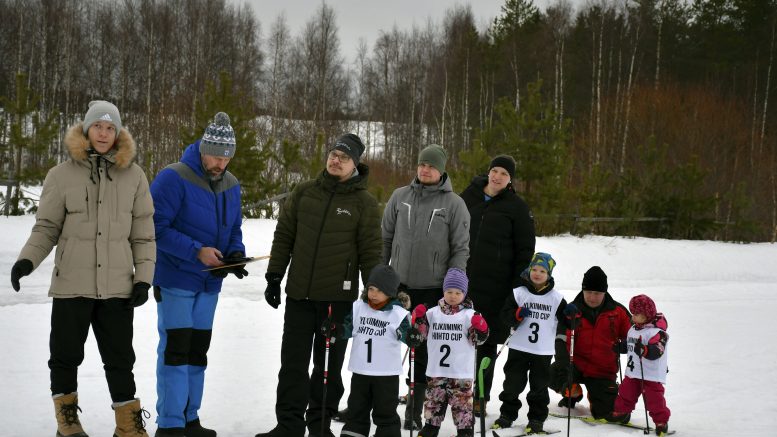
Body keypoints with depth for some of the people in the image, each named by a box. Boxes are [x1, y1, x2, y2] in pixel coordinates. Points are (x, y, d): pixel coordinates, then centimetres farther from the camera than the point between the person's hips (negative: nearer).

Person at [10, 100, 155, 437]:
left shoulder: (133, 175, 3)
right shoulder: (62, 175, -1)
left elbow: (143, 232, 6)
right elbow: (47, 227, 4)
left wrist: (143, 277, 0)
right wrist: (28, 259, -12)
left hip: (117, 286, 1)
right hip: (71, 284, -1)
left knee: (120, 358, 6)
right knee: (66, 355, 8)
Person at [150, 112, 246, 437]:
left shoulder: (231, 186, 6)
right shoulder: (173, 178, -16)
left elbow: (233, 230, 16)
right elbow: (156, 227, -20)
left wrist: (236, 254, -5)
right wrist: (197, 251, -25)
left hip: (209, 282, 7)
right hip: (175, 279, -7)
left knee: (198, 350, 12)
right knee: (175, 348, -7)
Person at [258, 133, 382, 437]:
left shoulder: (364, 203, -2)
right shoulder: (304, 193, 6)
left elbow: (371, 253, -1)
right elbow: (284, 237, 11)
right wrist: (274, 276, 7)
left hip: (338, 298, -3)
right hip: (299, 294, 3)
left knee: (328, 366, 7)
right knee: (293, 363, 7)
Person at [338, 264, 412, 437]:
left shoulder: (398, 313, -10)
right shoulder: (358, 307, 1)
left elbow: (406, 334, -13)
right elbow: (348, 329, 4)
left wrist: (409, 336, -34)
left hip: (387, 373, -4)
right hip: (360, 370, 4)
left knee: (385, 412, 7)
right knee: (356, 410, 14)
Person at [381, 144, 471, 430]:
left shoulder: (454, 204, -2)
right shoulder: (400, 197, 5)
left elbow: (461, 249, -2)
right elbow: (385, 237, 11)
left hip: (433, 290, -2)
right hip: (397, 284, 2)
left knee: (423, 353, 5)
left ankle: (414, 413, 14)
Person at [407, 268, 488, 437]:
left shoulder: (469, 315, -4)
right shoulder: (433, 313, 5)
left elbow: (477, 339, -7)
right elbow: (420, 334, 8)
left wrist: (480, 329, -27)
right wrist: (418, 319, -8)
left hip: (461, 374, -3)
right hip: (436, 372, 3)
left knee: (462, 405, -1)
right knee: (433, 403, 14)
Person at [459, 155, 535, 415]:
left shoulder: (517, 207, 1)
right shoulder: (468, 197, 8)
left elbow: (525, 249, 2)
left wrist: (517, 287, -4)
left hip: (494, 286, -2)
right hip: (461, 280, 3)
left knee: (487, 340, 4)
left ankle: (480, 397, 14)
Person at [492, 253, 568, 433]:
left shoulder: (556, 298, 2)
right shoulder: (519, 293, -1)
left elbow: (565, 320, 5)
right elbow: (505, 315, -3)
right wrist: (517, 315, -21)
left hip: (543, 351, 0)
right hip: (519, 348, 0)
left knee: (539, 386, 6)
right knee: (513, 383, 7)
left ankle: (537, 419, 16)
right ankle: (507, 415, 20)